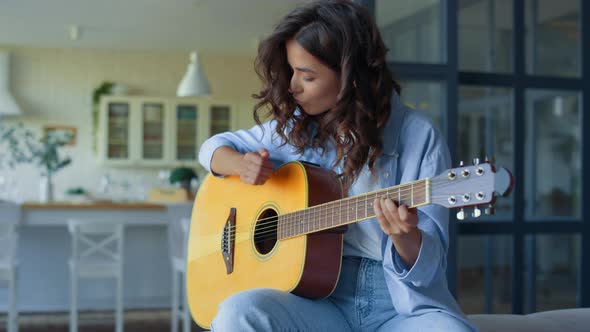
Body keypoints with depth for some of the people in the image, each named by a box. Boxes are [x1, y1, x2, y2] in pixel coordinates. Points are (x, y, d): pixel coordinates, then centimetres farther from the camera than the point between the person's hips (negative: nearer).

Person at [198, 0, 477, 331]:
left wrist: (404, 235, -30)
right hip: (321, 299, 3)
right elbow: (215, 146, 18)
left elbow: (429, 267, -7)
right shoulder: (295, 127, 7)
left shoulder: (420, 138, -6)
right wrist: (241, 164, -5)